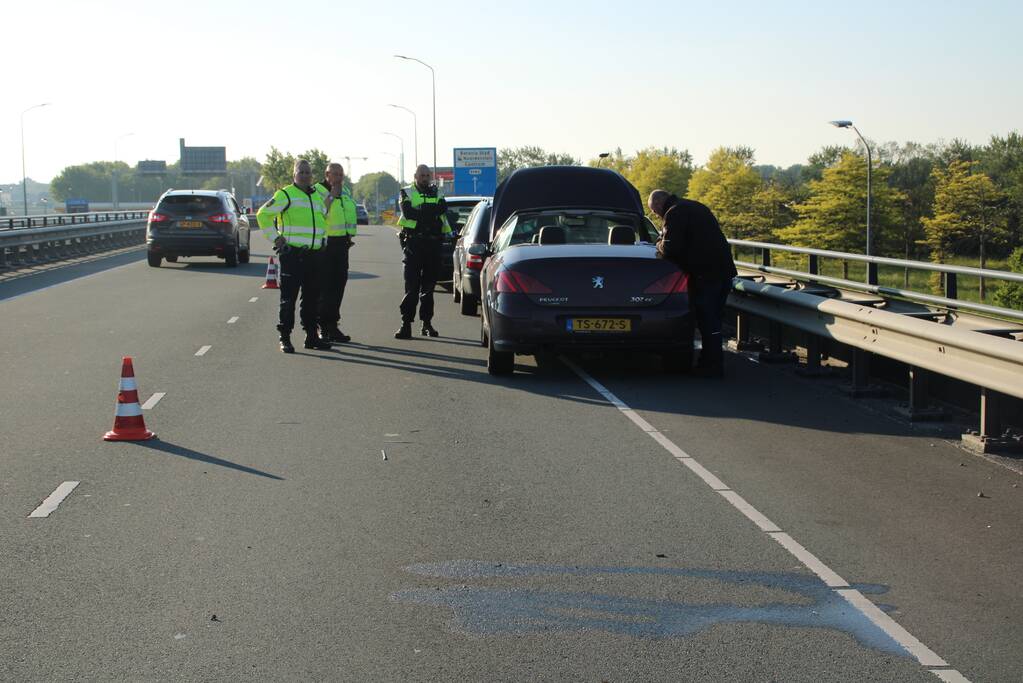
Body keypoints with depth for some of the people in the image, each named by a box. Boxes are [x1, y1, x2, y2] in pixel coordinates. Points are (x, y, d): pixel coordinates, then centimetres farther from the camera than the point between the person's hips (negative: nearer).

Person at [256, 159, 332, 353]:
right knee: (289, 297, -5)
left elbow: (324, 218, 33)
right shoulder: (285, 194, -5)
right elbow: (263, 214, -5)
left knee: (312, 297, 10)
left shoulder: (317, 197, 16)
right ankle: (285, 338, -1)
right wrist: (275, 238, -9)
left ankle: (311, 337, 18)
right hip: (292, 254, -7)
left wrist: (323, 239, 20)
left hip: (314, 255, 7)